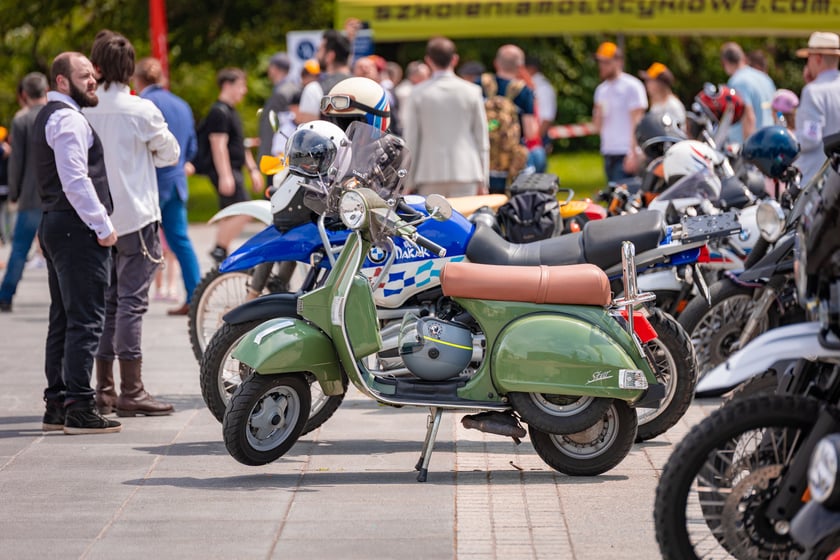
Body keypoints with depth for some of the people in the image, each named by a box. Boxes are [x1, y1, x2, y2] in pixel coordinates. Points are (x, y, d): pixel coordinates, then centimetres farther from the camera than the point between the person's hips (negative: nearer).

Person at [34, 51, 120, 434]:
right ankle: (78, 409, -11)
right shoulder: (68, 119, -13)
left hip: (55, 226, 11)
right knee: (85, 320, -10)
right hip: (77, 229, -11)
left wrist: (99, 223, 20)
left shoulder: (47, 117, 20)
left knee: (63, 319, 13)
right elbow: (75, 180, -21)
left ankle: (56, 406, 16)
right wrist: (103, 227, -17)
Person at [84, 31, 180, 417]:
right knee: (132, 302, -3)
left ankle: (104, 389, 14)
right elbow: (170, 153, 2)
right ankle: (131, 391, -4)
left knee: (105, 302, 12)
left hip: (98, 220, 4)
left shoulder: (83, 111, -1)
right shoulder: (140, 110, -10)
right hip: (136, 217, -4)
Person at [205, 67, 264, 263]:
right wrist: (225, 175, -25)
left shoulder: (231, 112, 21)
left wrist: (253, 170, 24)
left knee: (230, 216, 10)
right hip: (226, 172, -11)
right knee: (243, 212, -17)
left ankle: (220, 254, 13)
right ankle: (219, 250, -15)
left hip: (234, 171, 11)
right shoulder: (219, 112, -12)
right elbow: (219, 145, -20)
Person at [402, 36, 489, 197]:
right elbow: (482, 140, 5)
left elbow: (411, 140, 2)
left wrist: (408, 183, 8)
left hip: (430, 174, 0)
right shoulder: (472, 92, 3)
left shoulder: (418, 93, 1)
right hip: (466, 172, 0)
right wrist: (483, 181, 11)